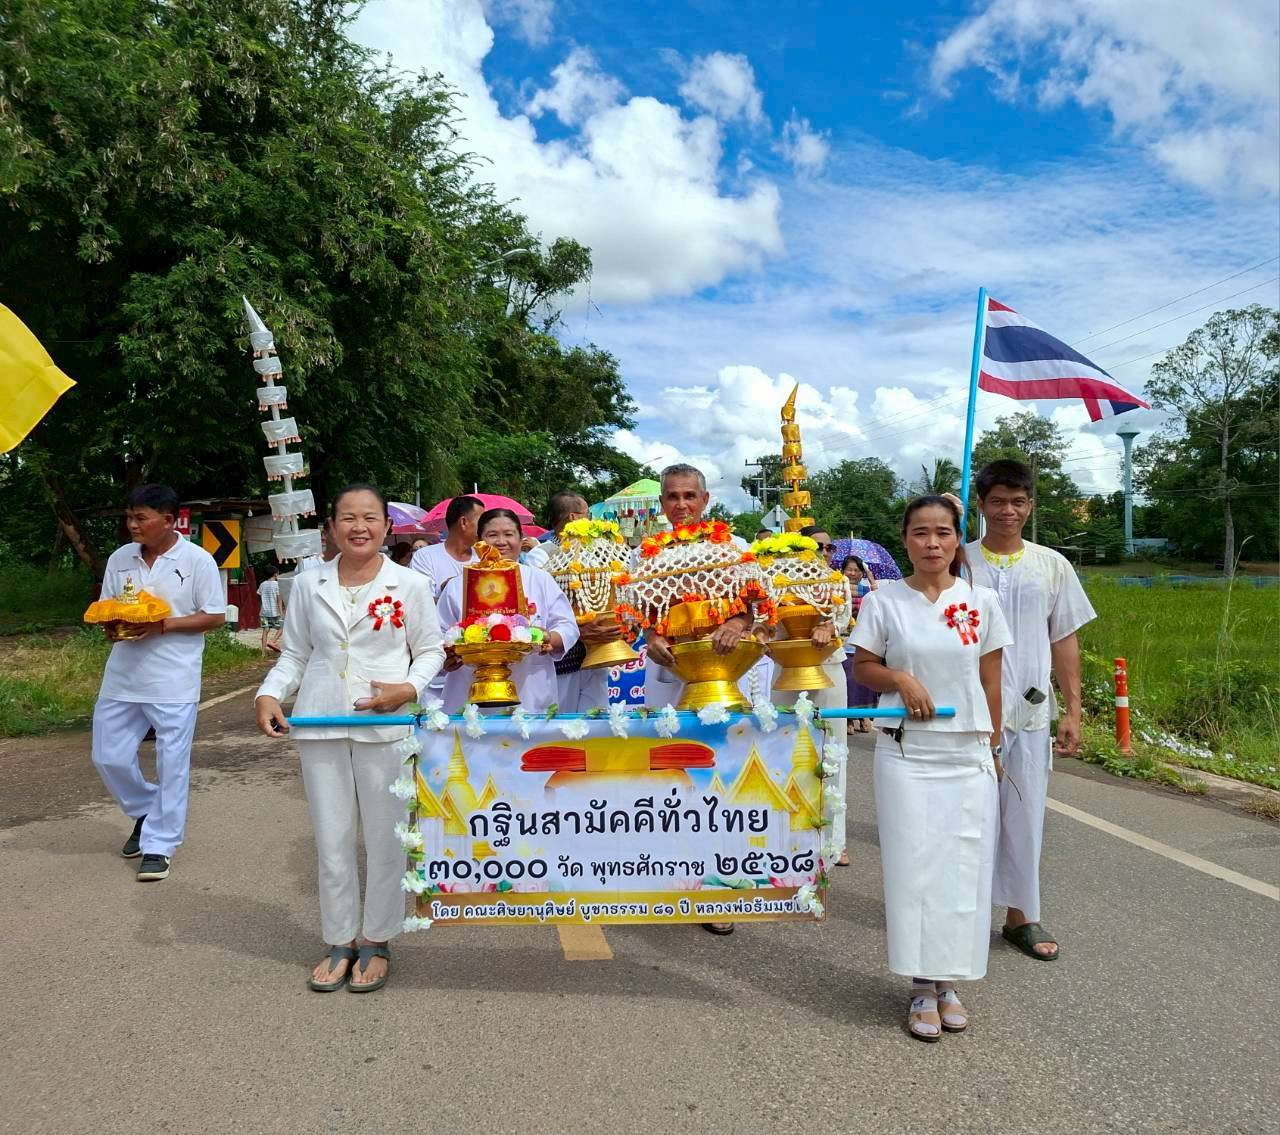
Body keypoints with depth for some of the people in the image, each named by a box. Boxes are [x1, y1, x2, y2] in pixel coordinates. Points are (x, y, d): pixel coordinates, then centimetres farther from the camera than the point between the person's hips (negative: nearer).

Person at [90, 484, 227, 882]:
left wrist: (165, 625, -18)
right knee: (109, 757, 10)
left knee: (171, 765, 1)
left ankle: (158, 845, 13)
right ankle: (146, 812, 35)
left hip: (173, 682, -5)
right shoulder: (120, 559, 7)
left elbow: (216, 616, -7)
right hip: (122, 677, 5)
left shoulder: (197, 560, -8)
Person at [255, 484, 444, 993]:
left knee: (384, 837, 6)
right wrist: (268, 694, -4)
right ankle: (340, 942, 25)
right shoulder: (308, 585, 7)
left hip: (385, 724, -2)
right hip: (319, 723, 2)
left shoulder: (410, 584, 0)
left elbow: (431, 650, 4)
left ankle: (377, 943, 22)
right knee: (331, 838, 10)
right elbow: (294, 654, 12)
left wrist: (410, 688, -14)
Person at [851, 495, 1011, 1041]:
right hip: (906, 753, -1)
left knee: (964, 866, 5)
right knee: (913, 864, 1)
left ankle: (949, 984, 22)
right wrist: (900, 678, -14)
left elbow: (990, 681, 7)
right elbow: (863, 667, 5)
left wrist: (994, 747, 8)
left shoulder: (981, 601, 3)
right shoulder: (884, 600, -1)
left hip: (968, 755, 2)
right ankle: (922, 988, 15)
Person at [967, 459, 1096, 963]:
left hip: (1030, 713, 2)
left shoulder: (1051, 565, 6)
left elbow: (1064, 641, 9)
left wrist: (1072, 711, 3)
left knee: (1024, 816, 10)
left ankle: (1019, 914, 25)